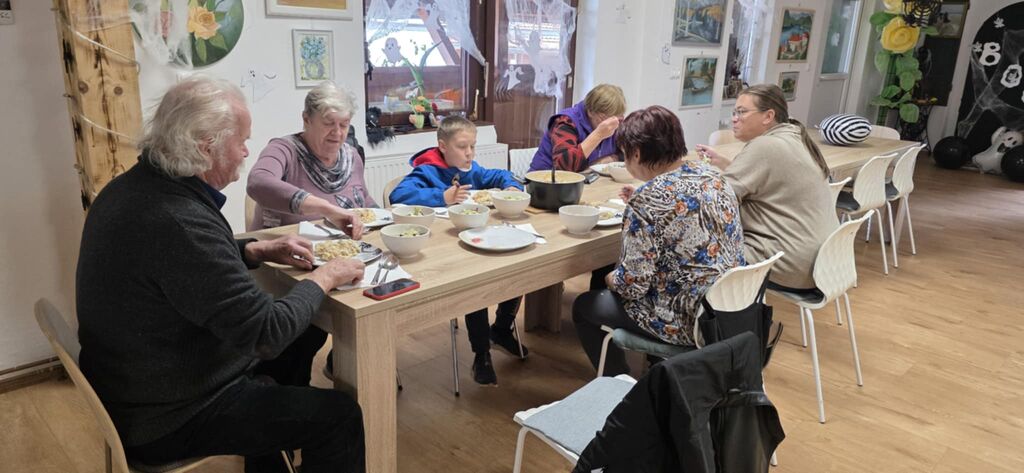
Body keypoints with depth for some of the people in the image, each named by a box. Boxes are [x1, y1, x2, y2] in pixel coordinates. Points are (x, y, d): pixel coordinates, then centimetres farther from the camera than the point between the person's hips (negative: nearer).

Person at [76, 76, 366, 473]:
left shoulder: (133, 187, -2)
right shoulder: (180, 222, -32)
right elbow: (266, 333, -29)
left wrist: (259, 251, 3)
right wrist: (323, 278, -14)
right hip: (170, 421, -10)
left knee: (295, 345, 26)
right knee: (339, 415, -7)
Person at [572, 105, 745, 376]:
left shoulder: (647, 201, -23)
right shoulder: (711, 175, 0)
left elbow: (632, 285, -19)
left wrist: (608, 279, 2)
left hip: (691, 323, -8)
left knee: (584, 306, 12)